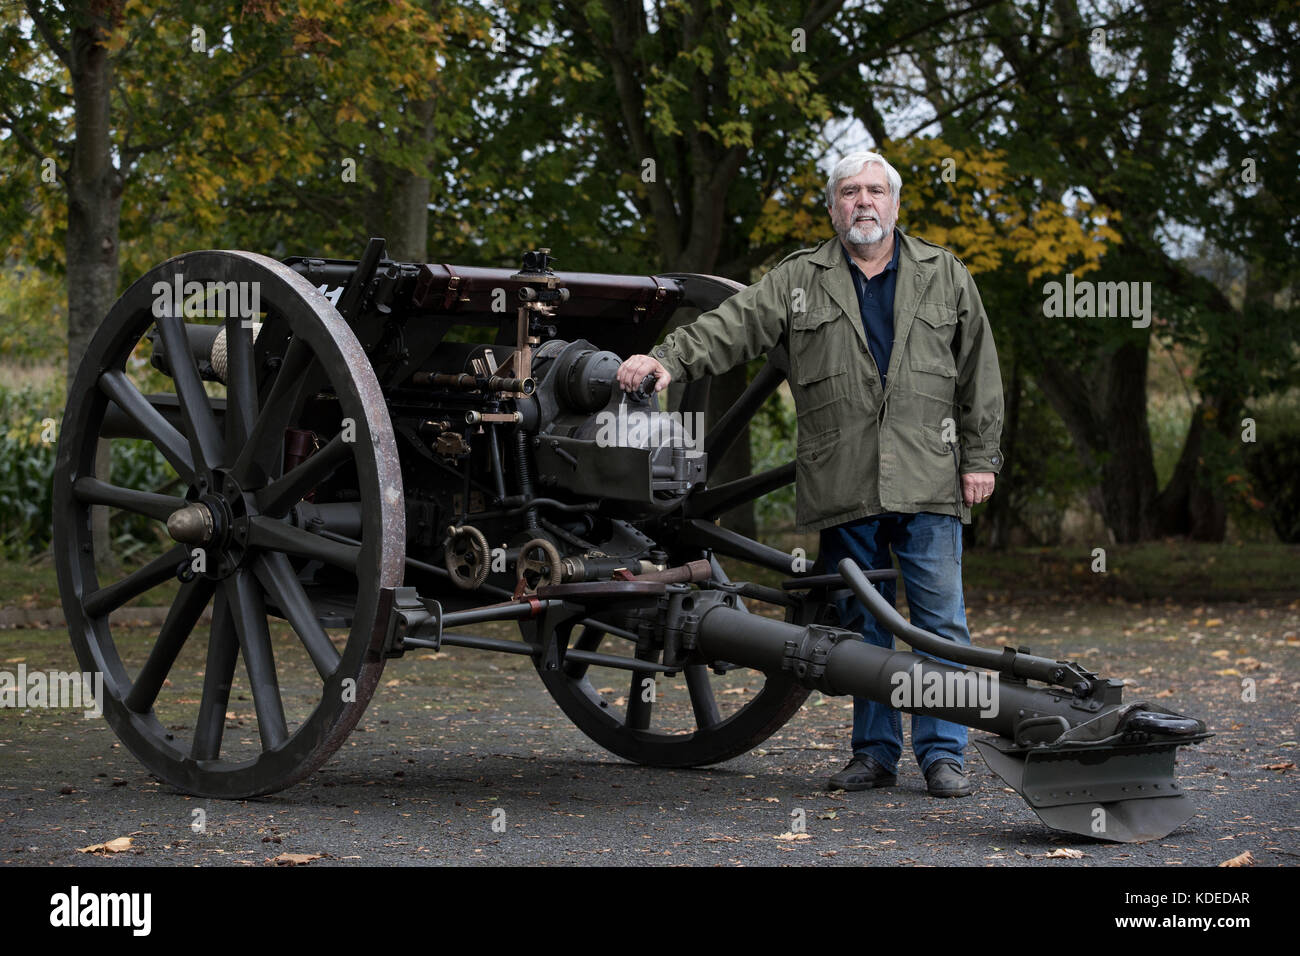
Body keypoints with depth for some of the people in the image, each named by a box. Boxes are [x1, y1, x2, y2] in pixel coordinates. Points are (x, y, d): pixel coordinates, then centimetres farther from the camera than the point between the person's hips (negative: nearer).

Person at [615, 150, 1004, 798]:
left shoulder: (946, 277, 10)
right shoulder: (797, 282, 9)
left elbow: (979, 374, 10)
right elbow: (730, 327, -3)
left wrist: (981, 456, 5)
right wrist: (668, 358, -20)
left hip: (927, 482, -1)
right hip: (842, 488, 1)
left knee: (940, 619, -2)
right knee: (861, 624, 7)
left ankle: (943, 754, 5)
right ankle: (874, 753, 16)